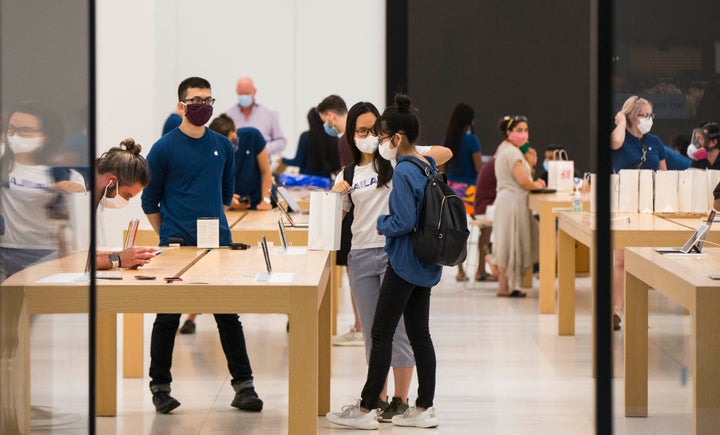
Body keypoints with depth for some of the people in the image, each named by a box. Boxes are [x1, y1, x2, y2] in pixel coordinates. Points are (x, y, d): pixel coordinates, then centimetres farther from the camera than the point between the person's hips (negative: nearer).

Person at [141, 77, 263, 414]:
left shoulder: (223, 146, 7)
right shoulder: (164, 148, -5)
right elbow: (150, 201, 1)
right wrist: (170, 236, 5)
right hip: (176, 245, -3)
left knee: (229, 316, 5)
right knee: (168, 319, 5)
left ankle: (243, 386, 9)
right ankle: (160, 386, 15)